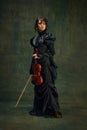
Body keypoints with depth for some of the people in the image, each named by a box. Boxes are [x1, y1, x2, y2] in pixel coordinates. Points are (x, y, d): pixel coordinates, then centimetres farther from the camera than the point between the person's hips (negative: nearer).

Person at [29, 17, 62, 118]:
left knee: (48, 86, -10)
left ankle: (54, 109, -5)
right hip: (37, 65, 6)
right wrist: (32, 68, 18)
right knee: (38, 86, 8)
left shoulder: (49, 37, -2)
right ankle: (39, 109, 18)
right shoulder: (35, 38, 16)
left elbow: (52, 52, -7)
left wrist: (40, 56, -18)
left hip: (46, 64, -6)